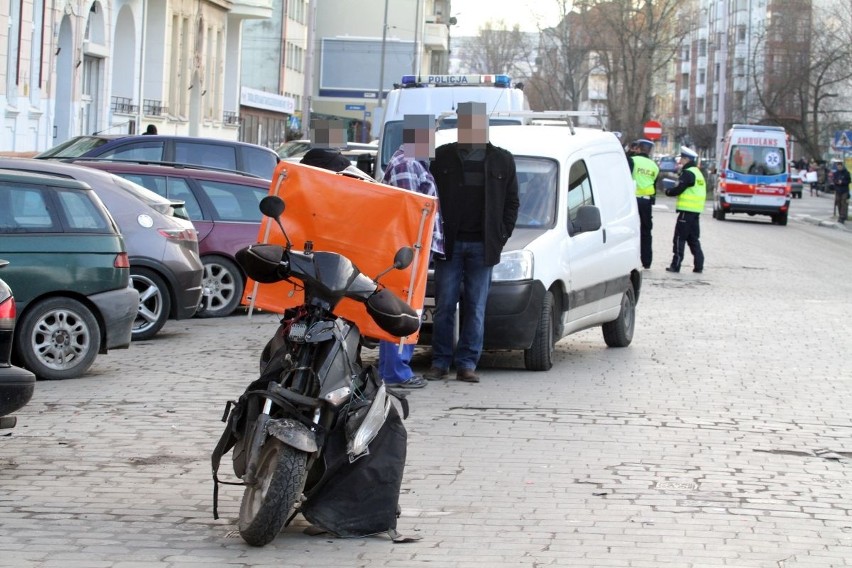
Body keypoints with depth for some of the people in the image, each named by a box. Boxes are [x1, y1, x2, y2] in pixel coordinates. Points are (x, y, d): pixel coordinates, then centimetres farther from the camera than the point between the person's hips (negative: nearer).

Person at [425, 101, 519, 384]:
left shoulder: (502, 161, 9)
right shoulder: (443, 157, 7)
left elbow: (512, 202, 12)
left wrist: (502, 236, 1)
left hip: (483, 245, 0)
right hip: (449, 243, 0)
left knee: (476, 307, 1)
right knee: (444, 305, 0)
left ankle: (467, 363, 5)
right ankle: (440, 361, 5)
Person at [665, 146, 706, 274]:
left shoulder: (688, 173, -12)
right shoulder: (697, 173, 19)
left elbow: (679, 189, -16)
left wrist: (668, 191, 2)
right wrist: (673, 190, 9)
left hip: (686, 210, -9)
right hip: (696, 211, 9)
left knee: (680, 238, -5)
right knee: (693, 239, 13)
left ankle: (676, 265, -4)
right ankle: (698, 265, 11)